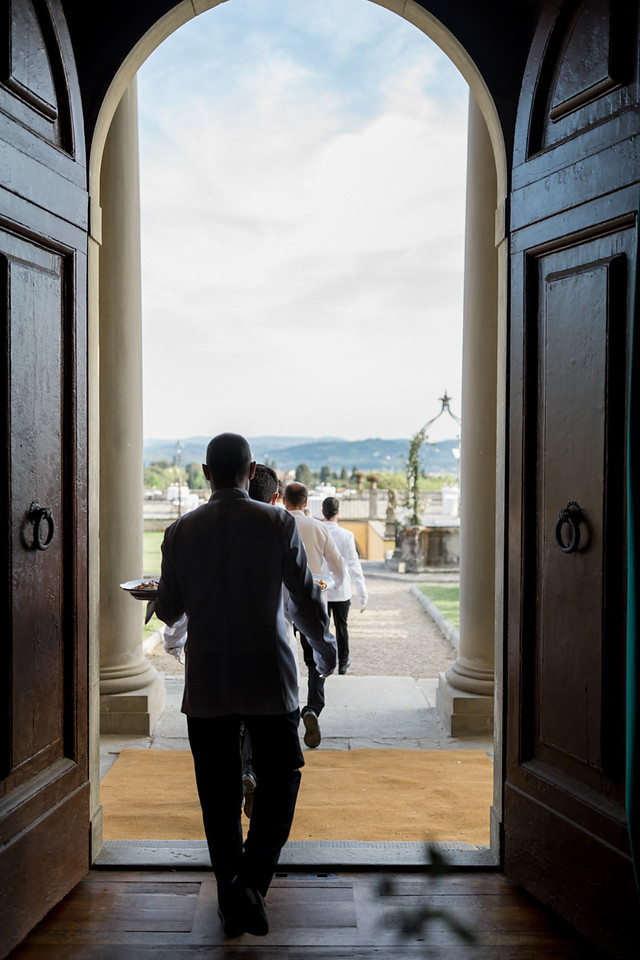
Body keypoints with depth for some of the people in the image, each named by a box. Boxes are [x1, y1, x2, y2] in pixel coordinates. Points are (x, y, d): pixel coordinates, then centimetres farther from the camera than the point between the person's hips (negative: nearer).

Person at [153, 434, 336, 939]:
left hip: (206, 683, 2)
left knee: (219, 793, 12)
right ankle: (251, 883, 1)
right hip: (268, 678, -2)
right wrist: (327, 651, 14)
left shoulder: (180, 532, -2)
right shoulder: (278, 524, -7)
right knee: (280, 779, 13)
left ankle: (231, 900, 21)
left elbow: (167, 610, 5)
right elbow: (307, 600, -3)